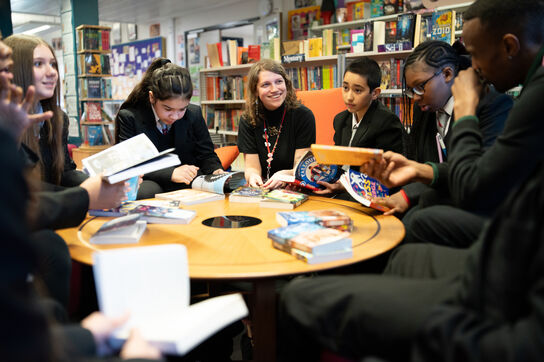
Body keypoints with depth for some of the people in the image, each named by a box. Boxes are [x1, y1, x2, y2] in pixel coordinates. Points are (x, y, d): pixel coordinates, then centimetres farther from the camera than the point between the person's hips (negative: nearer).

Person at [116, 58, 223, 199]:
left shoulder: (194, 113, 3)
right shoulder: (129, 117, -6)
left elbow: (206, 155, 10)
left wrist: (215, 171, -15)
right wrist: (171, 173, -26)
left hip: (188, 181, 2)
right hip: (150, 182, -2)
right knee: (145, 191, -39)